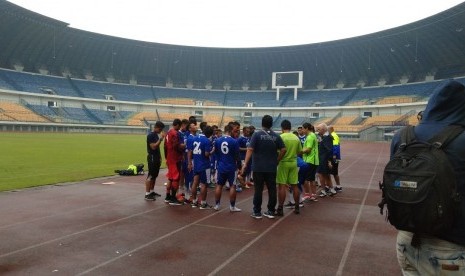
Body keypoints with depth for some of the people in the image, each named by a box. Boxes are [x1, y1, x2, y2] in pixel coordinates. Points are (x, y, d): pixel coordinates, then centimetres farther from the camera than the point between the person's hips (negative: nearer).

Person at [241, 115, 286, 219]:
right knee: (272, 189, 9)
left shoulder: (257, 134, -7)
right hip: (271, 168, 3)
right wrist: (276, 160, 11)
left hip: (258, 167, -2)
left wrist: (245, 164, -14)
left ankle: (257, 212, 10)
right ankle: (271, 211, 15)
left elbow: (250, 149, -14)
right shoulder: (276, 136, 3)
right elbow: (283, 150, 1)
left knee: (258, 189, 4)